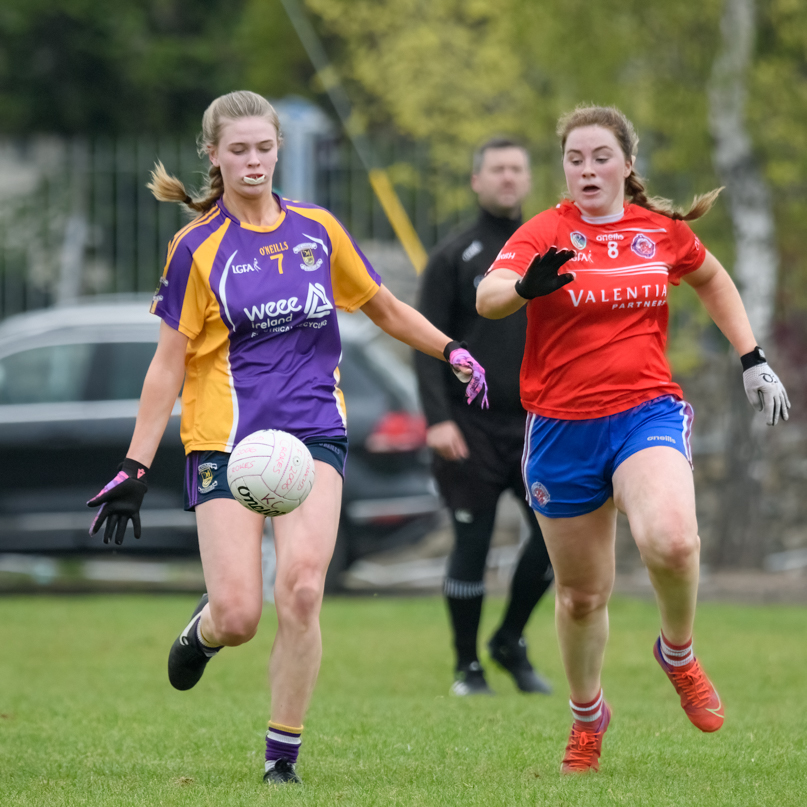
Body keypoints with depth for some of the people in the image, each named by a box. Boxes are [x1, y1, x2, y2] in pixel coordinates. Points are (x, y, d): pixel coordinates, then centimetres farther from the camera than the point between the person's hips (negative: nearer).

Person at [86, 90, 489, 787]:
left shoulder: (318, 230, 8)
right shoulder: (198, 248, 0)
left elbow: (383, 307, 23)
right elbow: (168, 364, 1)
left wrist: (450, 350, 11)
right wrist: (135, 468, -4)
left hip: (314, 433, 2)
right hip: (225, 439, -2)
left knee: (301, 589, -20)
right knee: (238, 615, -12)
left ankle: (284, 752, -6)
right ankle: (204, 629, 28)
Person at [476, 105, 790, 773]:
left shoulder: (662, 230, 5)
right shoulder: (547, 233, -4)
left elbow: (712, 279, 26)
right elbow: (487, 297, -22)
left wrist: (753, 360, 20)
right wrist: (525, 287, -45)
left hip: (647, 411, 0)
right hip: (561, 429, 0)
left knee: (672, 541, -30)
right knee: (581, 593, 9)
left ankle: (678, 654, 1)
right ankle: (588, 715, 36)